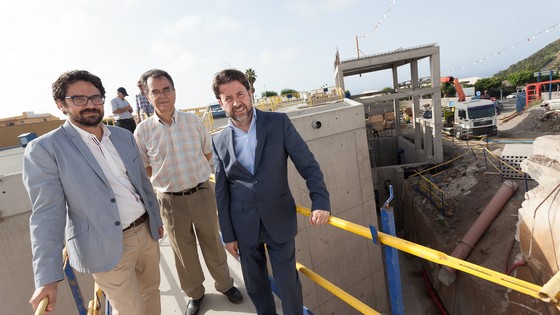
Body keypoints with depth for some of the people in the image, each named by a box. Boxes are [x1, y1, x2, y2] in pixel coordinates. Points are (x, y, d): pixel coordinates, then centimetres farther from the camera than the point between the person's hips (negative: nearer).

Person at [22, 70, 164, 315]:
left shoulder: (124, 136, 5)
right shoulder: (44, 149, -11)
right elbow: (47, 213, -13)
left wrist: (156, 218, 18)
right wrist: (47, 277, -15)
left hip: (147, 231, 5)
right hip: (108, 247, -5)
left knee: (152, 290, 22)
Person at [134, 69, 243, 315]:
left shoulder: (193, 120, -4)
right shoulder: (142, 131, -8)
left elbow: (208, 153, 9)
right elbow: (143, 169, 4)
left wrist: (192, 171, 6)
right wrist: (166, 177, -1)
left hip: (202, 193, 1)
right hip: (170, 200, 0)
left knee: (213, 243, 16)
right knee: (184, 250, 16)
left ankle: (225, 284, 41)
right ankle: (195, 294, 41)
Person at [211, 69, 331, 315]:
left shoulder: (279, 123, -7)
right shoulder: (219, 141, -1)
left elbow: (308, 165, -6)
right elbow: (222, 193, 4)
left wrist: (320, 202, -18)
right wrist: (227, 235, 6)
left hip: (279, 220, -2)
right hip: (244, 227, 2)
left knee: (288, 283, 10)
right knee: (255, 285, 18)